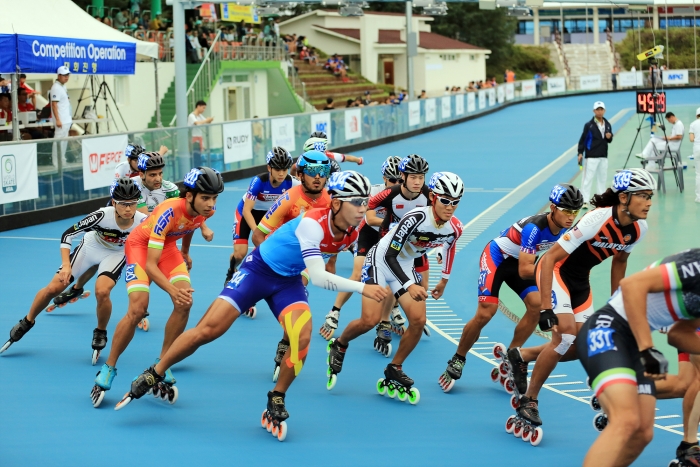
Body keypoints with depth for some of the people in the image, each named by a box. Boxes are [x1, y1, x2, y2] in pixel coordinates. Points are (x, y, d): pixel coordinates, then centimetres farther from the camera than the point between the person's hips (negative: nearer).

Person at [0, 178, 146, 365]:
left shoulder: (142, 222, -32)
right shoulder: (102, 216, -37)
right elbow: (67, 235, -26)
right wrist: (66, 265, -35)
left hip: (116, 254, 0)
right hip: (90, 246, 0)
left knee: (102, 292, -27)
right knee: (53, 288, -3)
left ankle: (100, 334, 2)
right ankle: (27, 323, 25)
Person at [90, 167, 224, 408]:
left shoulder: (206, 211, -20)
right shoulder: (168, 212, -39)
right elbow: (150, 264, -39)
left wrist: (185, 252, 24)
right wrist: (172, 289, -54)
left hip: (168, 246, 6)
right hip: (141, 244, -6)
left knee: (185, 303, -17)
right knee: (138, 308, -22)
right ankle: (108, 368, -3)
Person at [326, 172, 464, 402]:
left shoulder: (454, 228, -13)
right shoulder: (417, 218, -32)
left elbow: (449, 245, 13)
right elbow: (390, 255, -29)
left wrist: (444, 280, 21)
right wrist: (409, 286, -40)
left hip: (405, 266, 6)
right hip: (381, 261, -6)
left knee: (419, 320, -9)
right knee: (370, 320, -17)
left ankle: (393, 374, 7)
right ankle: (338, 346, 15)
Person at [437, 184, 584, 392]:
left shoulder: (564, 229, -13)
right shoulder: (534, 227, -35)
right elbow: (524, 271, -37)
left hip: (520, 261, 7)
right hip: (497, 257, -7)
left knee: (536, 305, -14)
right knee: (485, 313, -16)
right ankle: (457, 361, 5)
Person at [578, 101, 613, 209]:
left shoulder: (608, 125, 8)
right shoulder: (589, 125, -7)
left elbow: (609, 141, 16)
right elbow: (583, 139, -7)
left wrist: (609, 137, -7)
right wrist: (580, 153, -13)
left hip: (603, 156, 5)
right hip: (591, 156, -5)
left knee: (602, 177, 12)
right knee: (588, 178, -8)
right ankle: (584, 200, -8)